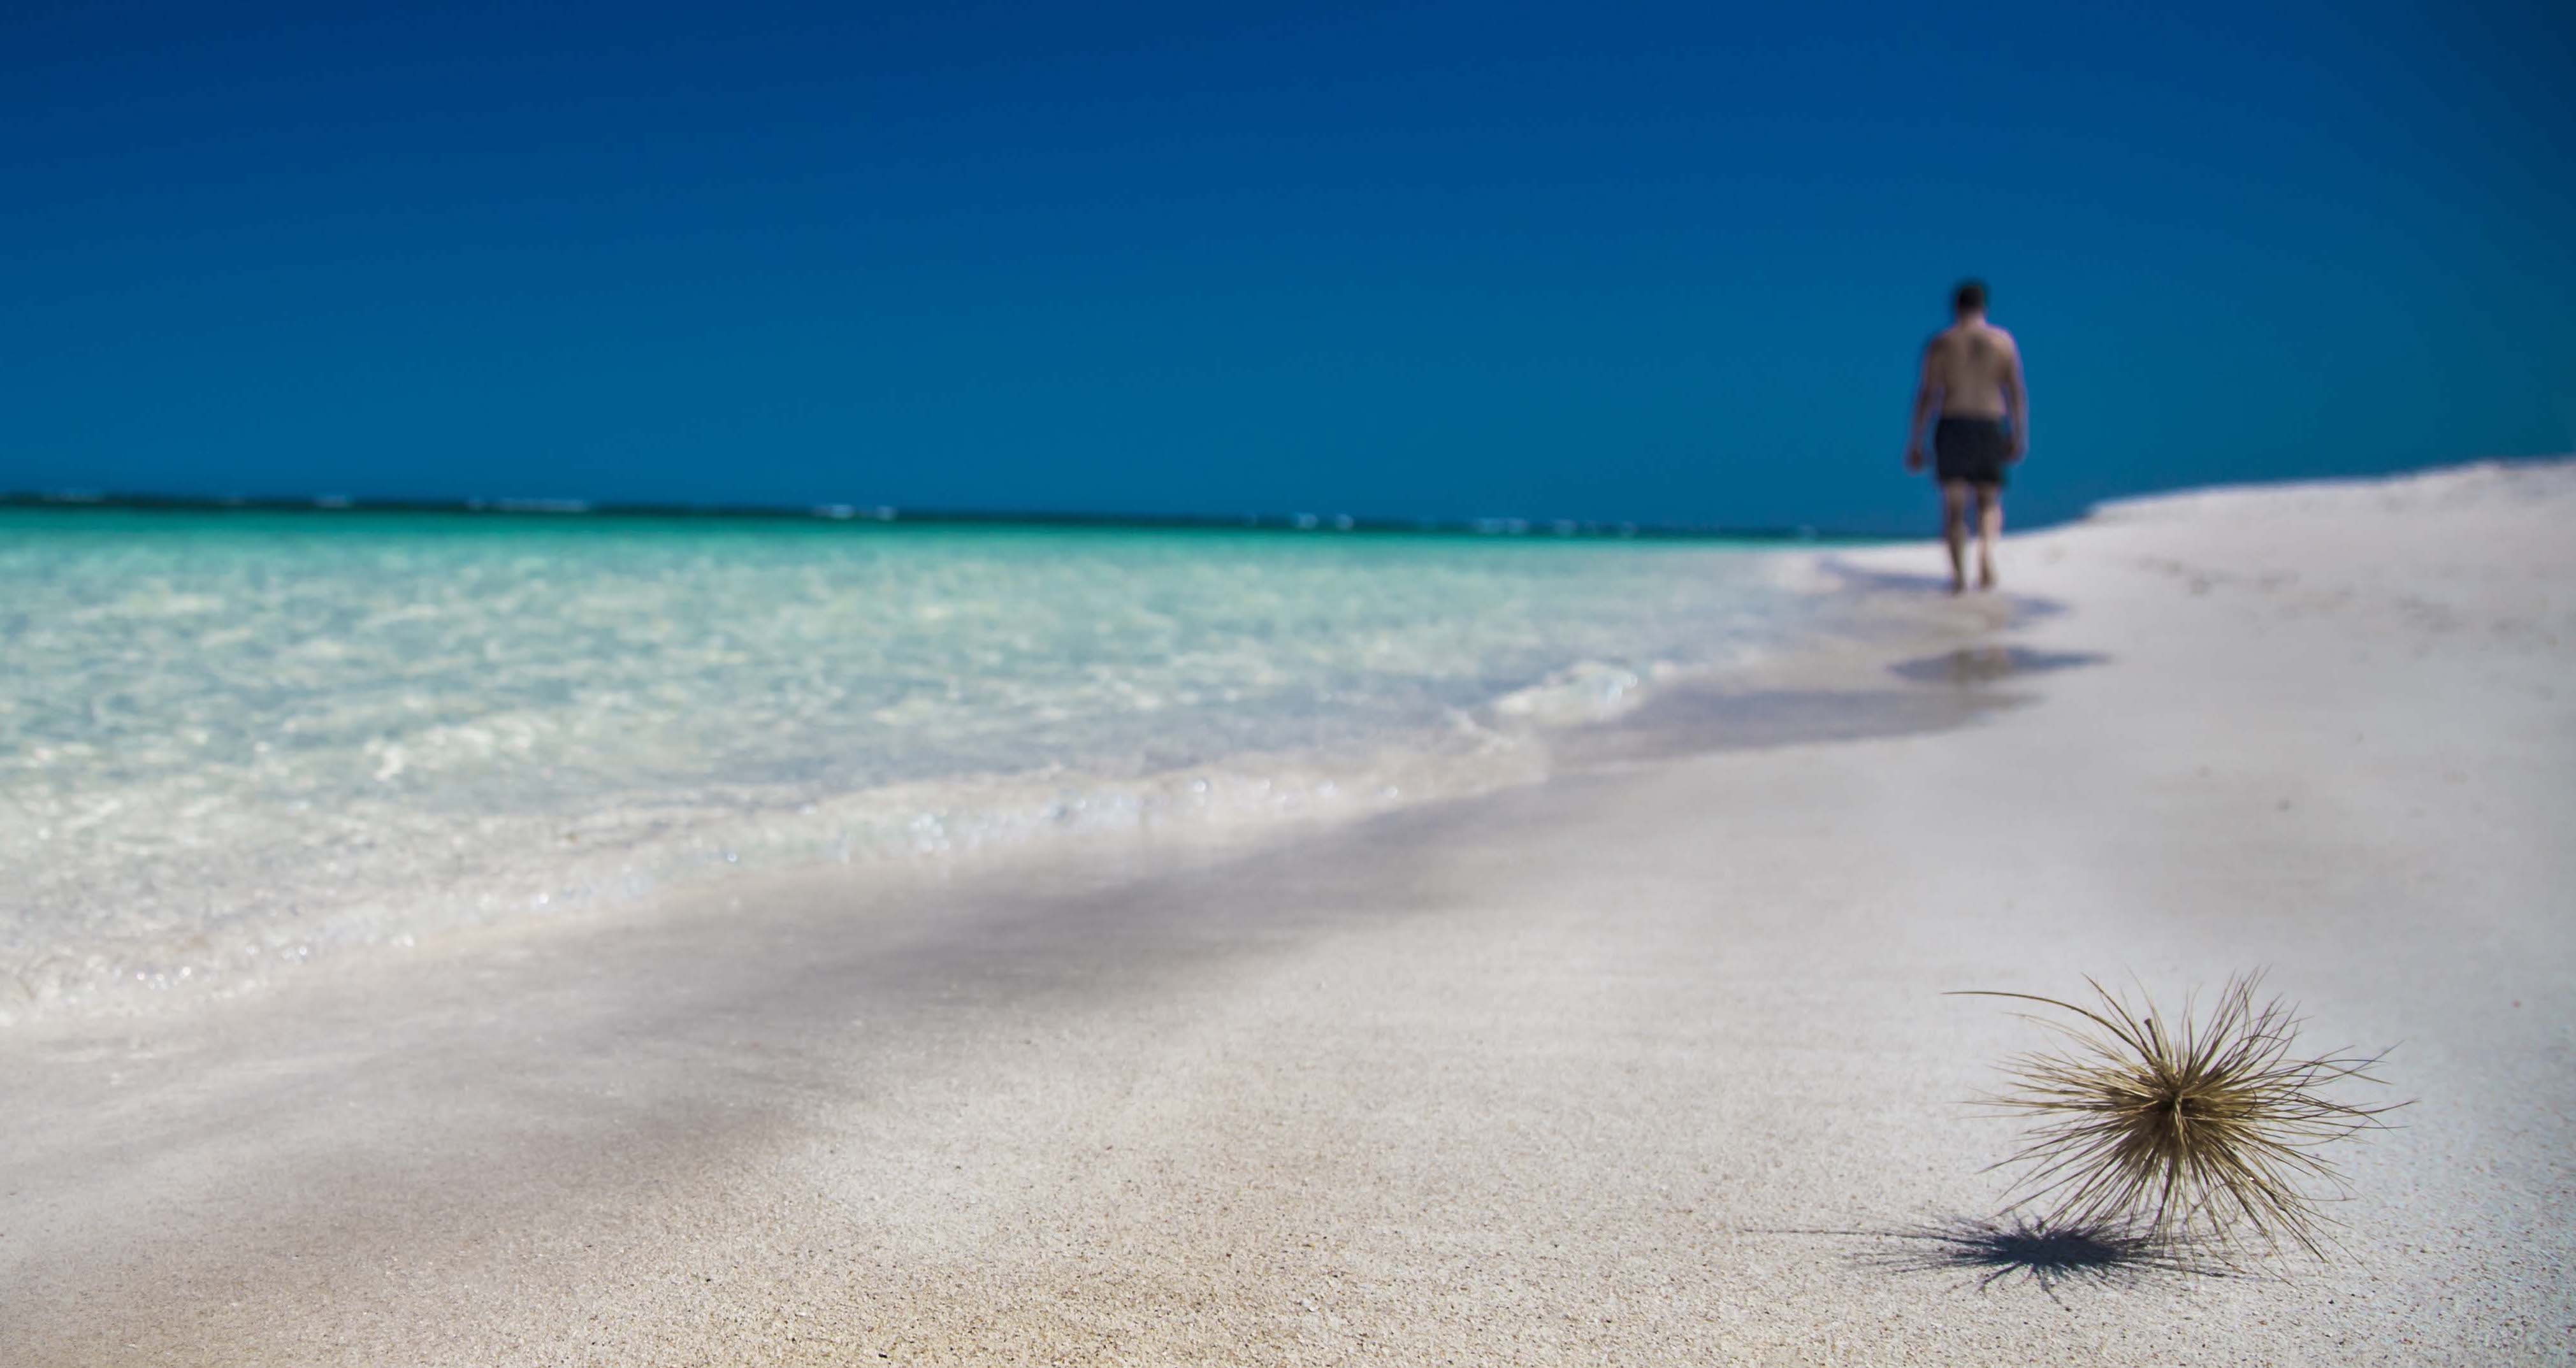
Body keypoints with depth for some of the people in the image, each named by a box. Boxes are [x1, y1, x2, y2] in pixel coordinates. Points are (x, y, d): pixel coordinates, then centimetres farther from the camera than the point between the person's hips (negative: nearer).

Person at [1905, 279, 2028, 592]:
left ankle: (1959, 575, -5)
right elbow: (2017, 392, -1)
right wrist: (2020, 437, 2)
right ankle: (1986, 550, -11)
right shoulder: (2003, 340, 5)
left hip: (1952, 428, -1)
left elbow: (1926, 394, -2)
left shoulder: (1940, 343, 2)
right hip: (1990, 430, 1)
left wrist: (1915, 443, 1)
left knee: (1954, 505, 5)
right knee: (1990, 502, 16)